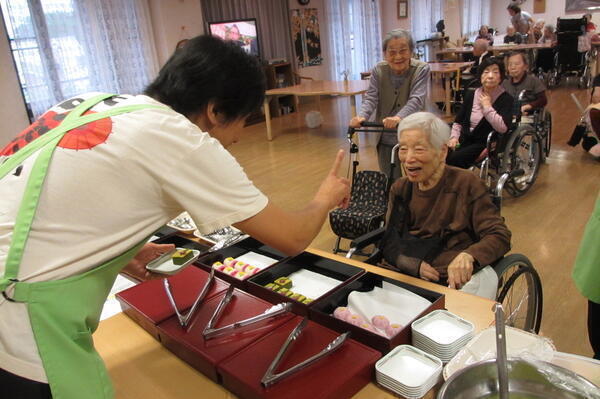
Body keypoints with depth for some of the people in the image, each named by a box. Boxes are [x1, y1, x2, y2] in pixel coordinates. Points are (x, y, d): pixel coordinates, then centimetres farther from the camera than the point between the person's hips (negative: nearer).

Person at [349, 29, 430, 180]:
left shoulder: (421, 70, -11)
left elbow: (416, 100, -23)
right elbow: (370, 98, -11)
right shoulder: (378, 71, -4)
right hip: (386, 140, 2)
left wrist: (399, 117, -42)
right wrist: (361, 116, -33)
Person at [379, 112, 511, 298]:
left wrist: (468, 255, -29)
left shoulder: (466, 184, -4)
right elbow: (389, 244, 6)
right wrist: (415, 266, -14)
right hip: (403, 276, 1)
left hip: (454, 279, -1)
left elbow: (499, 235, -8)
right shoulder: (399, 189, 8)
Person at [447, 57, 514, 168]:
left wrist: (487, 106, -12)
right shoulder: (471, 95, 11)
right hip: (464, 140, 4)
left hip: (486, 144, -4)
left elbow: (502, 128, -19)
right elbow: (458, 121, 17)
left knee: (453, 159, -29)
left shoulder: (506, 99, -4)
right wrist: (454, 137, -1)